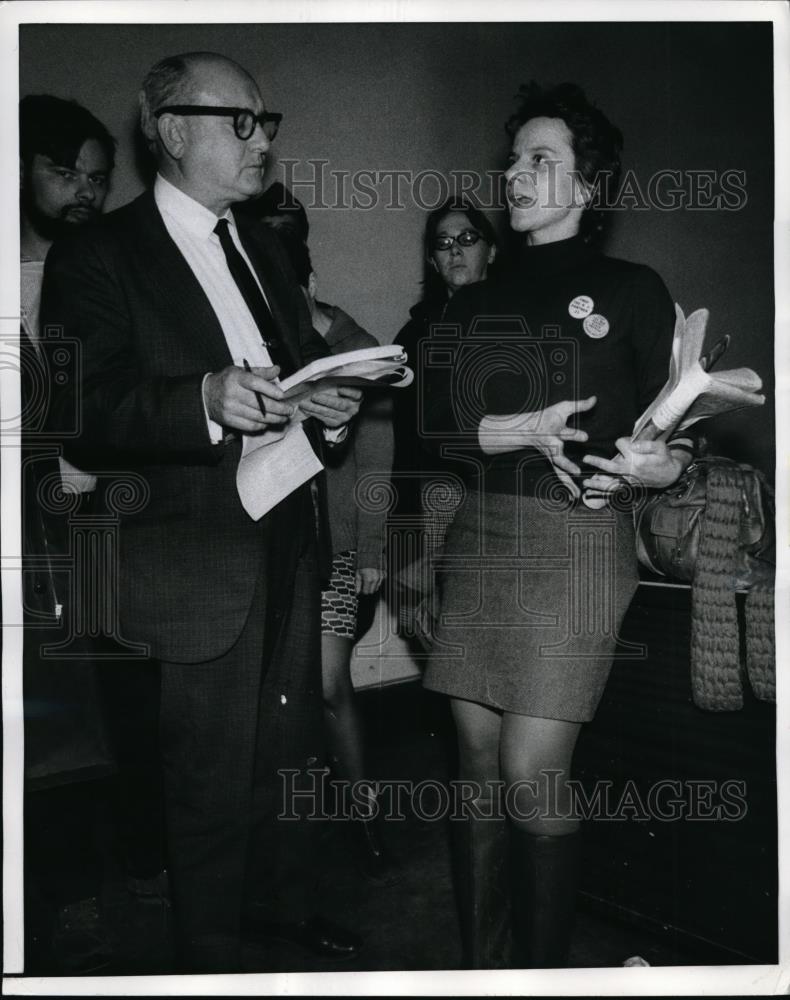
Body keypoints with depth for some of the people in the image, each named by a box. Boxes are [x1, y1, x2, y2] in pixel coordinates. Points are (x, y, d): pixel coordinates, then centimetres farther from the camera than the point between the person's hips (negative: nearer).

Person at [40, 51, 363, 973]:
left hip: (286, 538, 7)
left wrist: (330, 405, 0)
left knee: (291, 746, 18)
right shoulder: (97, 257, -8)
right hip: (198, 558, -6)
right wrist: (205, 401, -31)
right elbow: (83, 416, -15)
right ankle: (212, 954, 28)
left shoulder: (260, 246, 16)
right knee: (211, 776, 6)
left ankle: (283, 904, 41)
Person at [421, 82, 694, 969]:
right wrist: (521, 431, -13)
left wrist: (667, 465, -16)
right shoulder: (473, 305, 15)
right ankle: (479, 964, 21)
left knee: (532, 775, -6)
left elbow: (675, 427, 5)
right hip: (478, 540, 5)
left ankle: (543, 969, 15)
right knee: (477, 762, 7)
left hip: (577, 542, -4)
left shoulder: (630, 290, 5)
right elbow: (432, 425, 3)